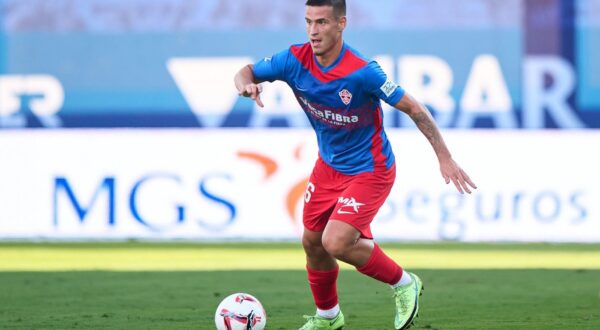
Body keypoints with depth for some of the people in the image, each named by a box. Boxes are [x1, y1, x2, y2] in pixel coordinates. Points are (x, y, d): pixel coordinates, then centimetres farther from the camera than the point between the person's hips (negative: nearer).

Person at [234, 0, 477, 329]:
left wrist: (444, 157, -19)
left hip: (369, 171, -6)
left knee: (336, 243, -20)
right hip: (328, 164, 6)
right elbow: (246, 72, 0)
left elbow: (414, 109, -20)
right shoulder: (295, 60, -15)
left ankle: (403, 284, 5)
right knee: (312, 242, 13)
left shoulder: (362, 71, -29)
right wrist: (246, 86, -26)